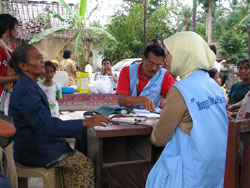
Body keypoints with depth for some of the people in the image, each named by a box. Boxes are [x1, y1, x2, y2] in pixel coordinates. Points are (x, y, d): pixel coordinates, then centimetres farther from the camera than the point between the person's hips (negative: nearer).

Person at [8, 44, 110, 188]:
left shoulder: (29, 86, 13)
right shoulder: (26, 91, -21)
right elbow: (46, 125, -28)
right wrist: (84, 123, -29)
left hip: (36, 142, 10)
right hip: (34, 150, -10)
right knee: (85, 165, -8)